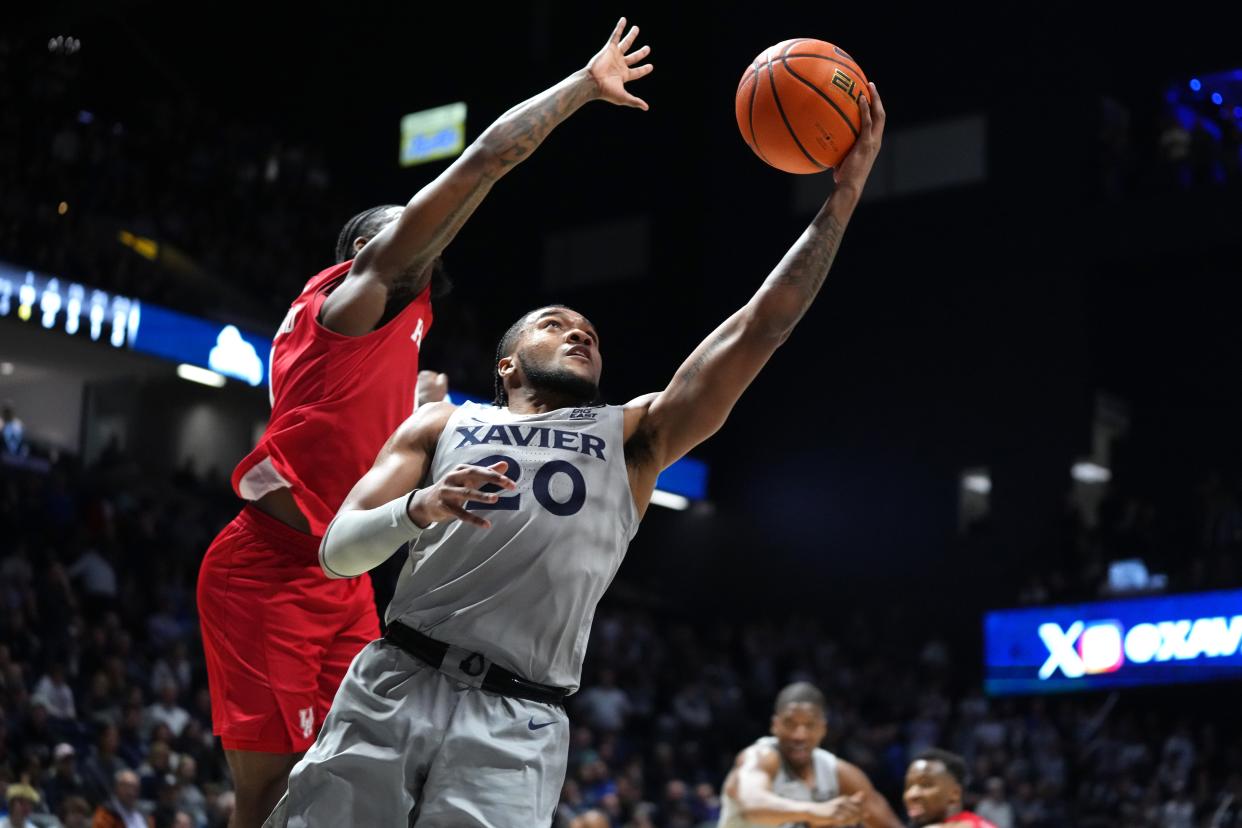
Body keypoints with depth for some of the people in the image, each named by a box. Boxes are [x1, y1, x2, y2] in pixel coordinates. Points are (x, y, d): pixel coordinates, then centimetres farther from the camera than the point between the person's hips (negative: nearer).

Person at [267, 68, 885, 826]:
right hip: (393, 686, 1)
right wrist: (418, 509, -11)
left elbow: (758, 331, 10)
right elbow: (337, 553, 10)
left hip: (516, 725, 0)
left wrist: (843, 195, 5)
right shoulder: (440, 425, 19)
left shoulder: (634, 438, 19)